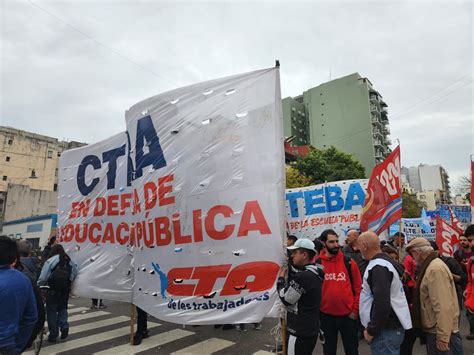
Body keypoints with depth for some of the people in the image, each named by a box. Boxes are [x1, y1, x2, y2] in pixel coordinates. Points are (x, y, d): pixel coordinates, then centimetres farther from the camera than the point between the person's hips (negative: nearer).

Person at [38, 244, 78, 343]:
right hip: (65, 290, 4)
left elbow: (43, 278, -12)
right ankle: (64, 326, 3)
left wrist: (38, 286, 6)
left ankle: (53, 335, 17)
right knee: (62, 309, 22)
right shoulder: (70, 261, 3)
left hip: (53, 290, -3)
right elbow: (74, 274, 1)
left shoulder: (50, 261, -10)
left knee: (52, 311, 11)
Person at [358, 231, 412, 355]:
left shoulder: (378, 267, -21)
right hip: (390, 326, 9)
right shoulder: (385, 262, 11)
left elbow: (382, 304, -28)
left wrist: (371, 330, -17)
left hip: (386, 330, -9)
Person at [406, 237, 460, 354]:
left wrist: (443, 337, -24)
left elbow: (443, 307, -27)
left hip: (439, 332, -9)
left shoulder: (435, 269, -24)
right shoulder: (431, 266, 9)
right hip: (434, 329, 9)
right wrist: (417, 305, 19)